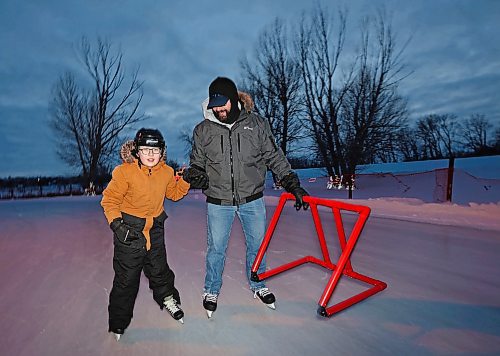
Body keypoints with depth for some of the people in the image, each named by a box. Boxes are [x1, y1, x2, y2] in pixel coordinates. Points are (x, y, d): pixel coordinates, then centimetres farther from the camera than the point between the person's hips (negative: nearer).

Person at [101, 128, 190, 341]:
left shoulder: (166, 172, -3)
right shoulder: (125, 172, -17)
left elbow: (174, 193, 13)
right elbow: (109, 200, -10)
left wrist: (185, 180, -4)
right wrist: (116, 223, -19)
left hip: (155, 231, 4)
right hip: (129, 231, -3)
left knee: (159, 270, 18)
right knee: (126, 278, 8)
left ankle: (168, 299, 46)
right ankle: (119, 321, 30)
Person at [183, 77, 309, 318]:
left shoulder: (256, 124, -3)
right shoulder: (203, 130, -3)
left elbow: (274, 157, 2)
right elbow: (197, 162, 7)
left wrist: (292, 183, -4)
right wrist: (194, 174, -16)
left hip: (252, 200, 1)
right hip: (218, 203, 0)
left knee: (257, 245, 16)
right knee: (216, 248, 11)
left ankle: (258, 285, 42)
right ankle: (211, 290, 37)